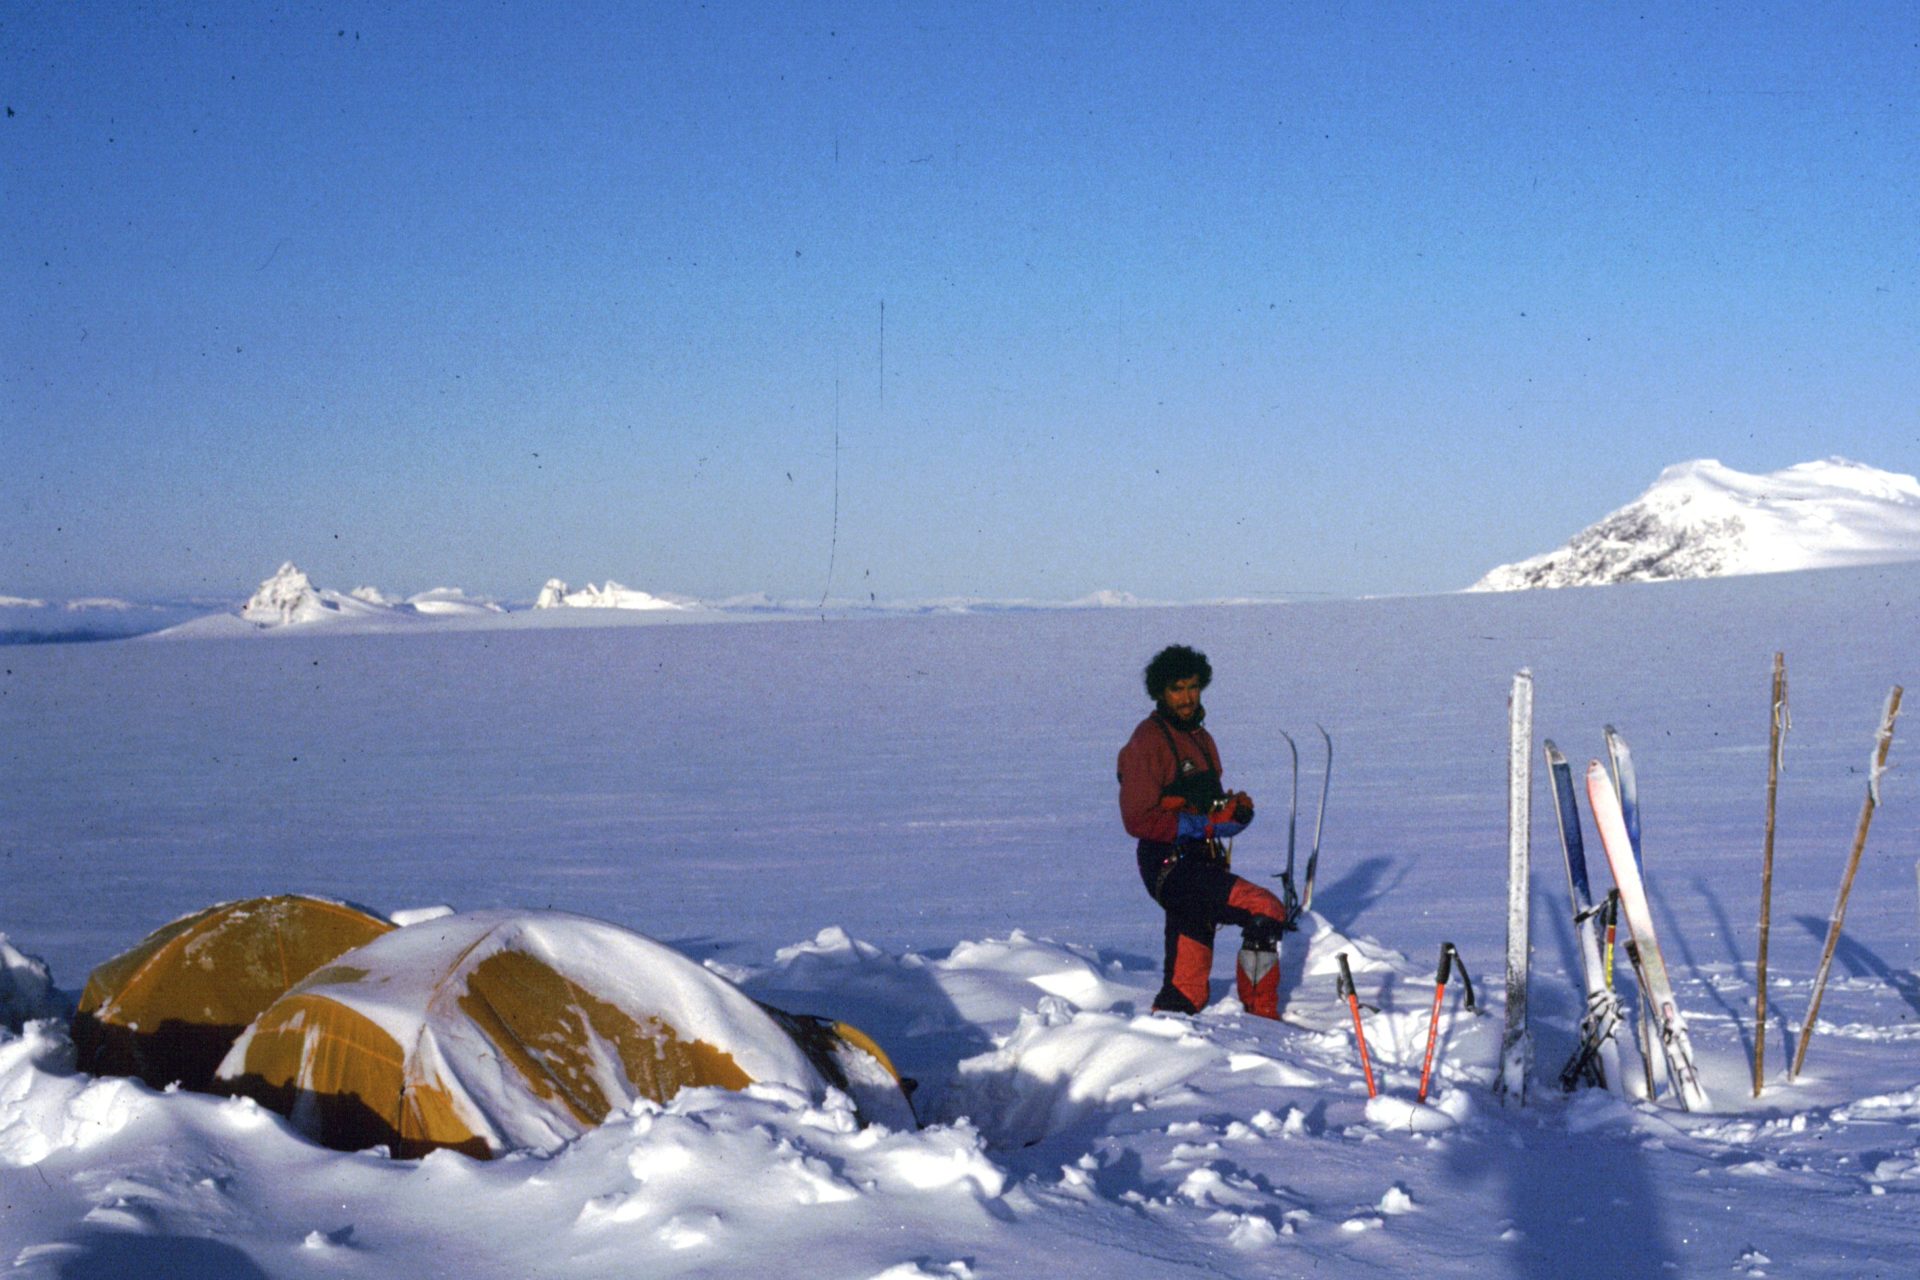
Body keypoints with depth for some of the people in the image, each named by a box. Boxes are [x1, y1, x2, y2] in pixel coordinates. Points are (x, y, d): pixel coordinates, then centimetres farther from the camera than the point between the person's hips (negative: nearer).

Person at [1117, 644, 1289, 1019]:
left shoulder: (1201, 738, 18)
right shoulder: (1148, 741, -8)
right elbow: (1138, 820, -15)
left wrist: (1236, 807, 1)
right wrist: (1207, 824, -20)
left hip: (1201, 864, 9)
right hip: (1171, 866, -9)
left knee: (1186, 991, 7)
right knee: (1267, 910, -20)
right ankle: (1261, 1016, -11)